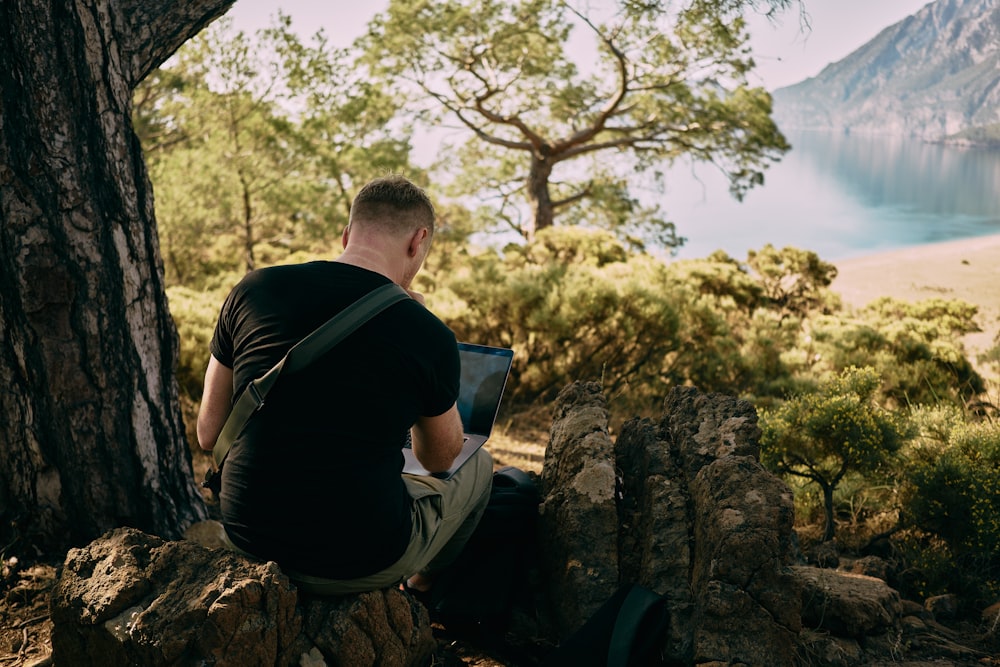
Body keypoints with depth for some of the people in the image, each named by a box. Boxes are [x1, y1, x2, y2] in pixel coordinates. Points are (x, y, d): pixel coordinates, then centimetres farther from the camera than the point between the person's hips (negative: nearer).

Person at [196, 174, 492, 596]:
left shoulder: (252, 290, -4)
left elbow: (209, 434, 4)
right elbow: (439, 459, 7)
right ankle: (425, 588, 47)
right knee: (476, 465, 26)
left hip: (248, 539, 5)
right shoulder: (429, 336, -13)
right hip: (357, 563, -4)